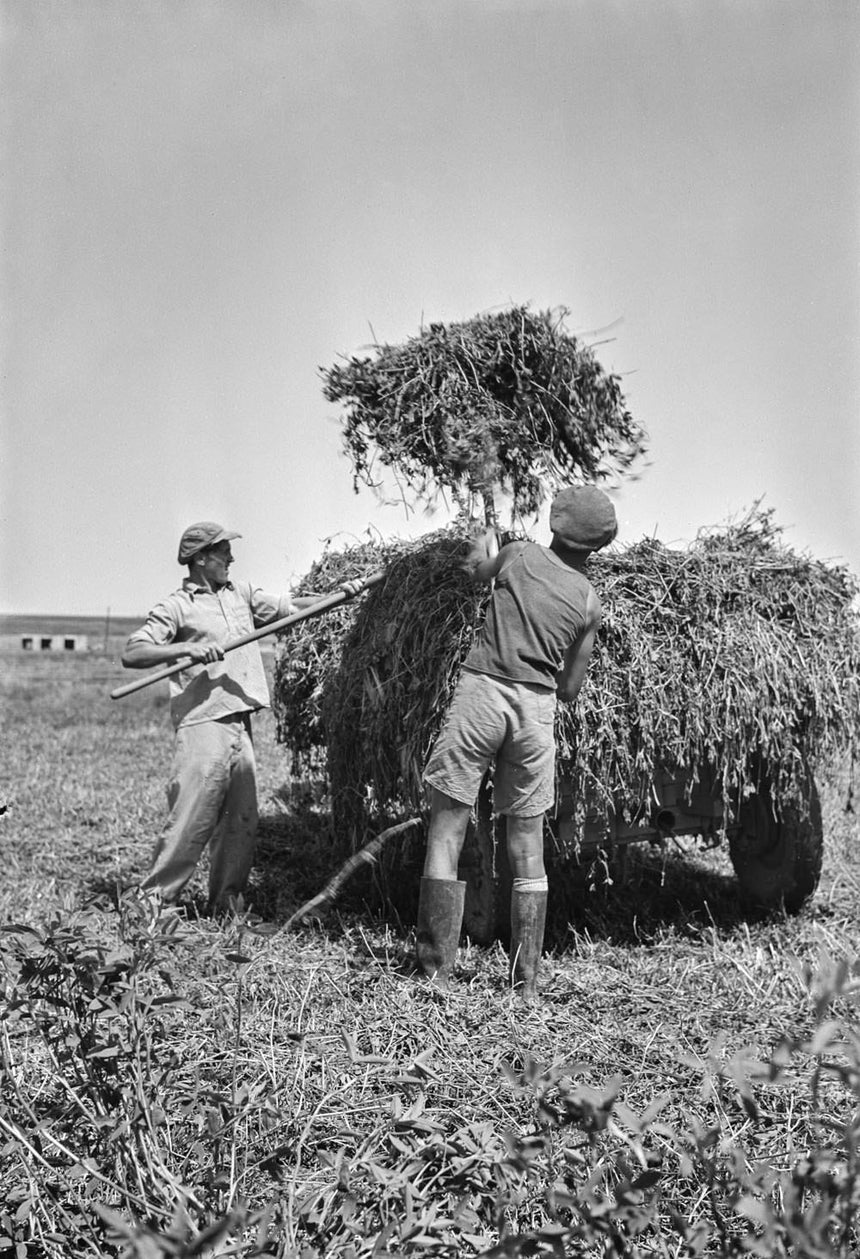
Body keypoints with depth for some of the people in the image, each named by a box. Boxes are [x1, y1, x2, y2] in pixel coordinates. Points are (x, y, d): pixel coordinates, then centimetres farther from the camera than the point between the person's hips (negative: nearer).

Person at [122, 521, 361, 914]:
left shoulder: (241, 593, 17)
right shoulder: (177, 607, -3)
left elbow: (288, 605, 19)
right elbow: (131, 654, -10)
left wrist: (337, 595, 5)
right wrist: (186, 649, -22)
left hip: (241, 726, 7)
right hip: (202, 727, -7)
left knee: (241, 825, 9)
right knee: (189, 825, -8)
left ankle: (224, 907, 20)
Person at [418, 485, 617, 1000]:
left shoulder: (520, 555, 5)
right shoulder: (590, 602, 9)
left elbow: (476, 567, 28)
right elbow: (570, 689, 12)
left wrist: (486, 539, 48)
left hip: (482, 692, -2)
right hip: (538, 707, 3)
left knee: (447, 833, 3)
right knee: (528, 847, 11)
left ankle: (437, 971, 2)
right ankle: (527, 983, 14)